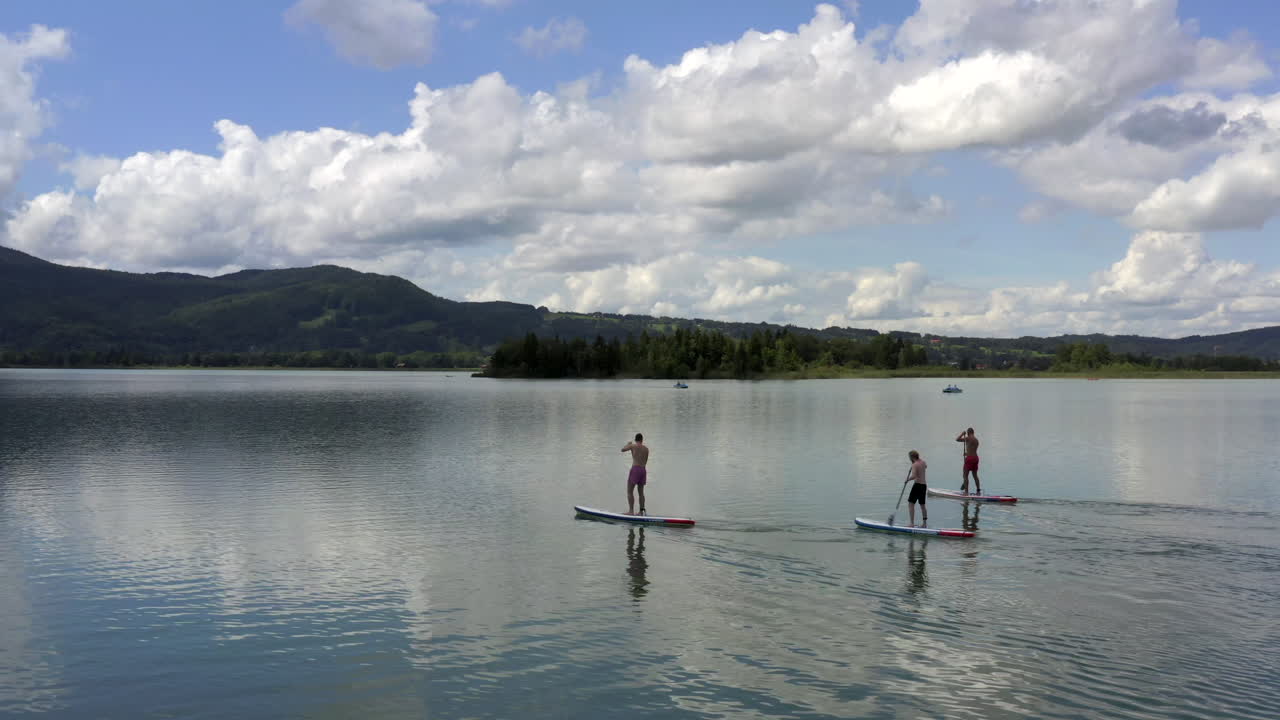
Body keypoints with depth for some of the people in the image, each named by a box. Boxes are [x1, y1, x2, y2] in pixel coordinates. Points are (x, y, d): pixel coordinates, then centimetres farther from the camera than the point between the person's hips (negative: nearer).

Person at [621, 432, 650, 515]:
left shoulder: (633, 446, -1)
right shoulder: (646, 448, 11)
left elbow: (623, 449, 14)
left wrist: (628, 444, 29)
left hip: (635, 469, -5)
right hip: (643, 470, 5)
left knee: (630, 492, -4)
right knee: (641, 492, 12)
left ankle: (631, 511, -12)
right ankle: (641, 511, 10)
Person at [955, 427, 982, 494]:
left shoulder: (968, 438, -11)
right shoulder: (976, 439, 14)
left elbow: (957, 439, -14)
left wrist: (962, 434, 0)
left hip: (969, 458, -8)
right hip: (976, 457, 8)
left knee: (965, 475, -2)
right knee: (975, 475, 16)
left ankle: (966, 491, -5)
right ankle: (978, 491, 18)